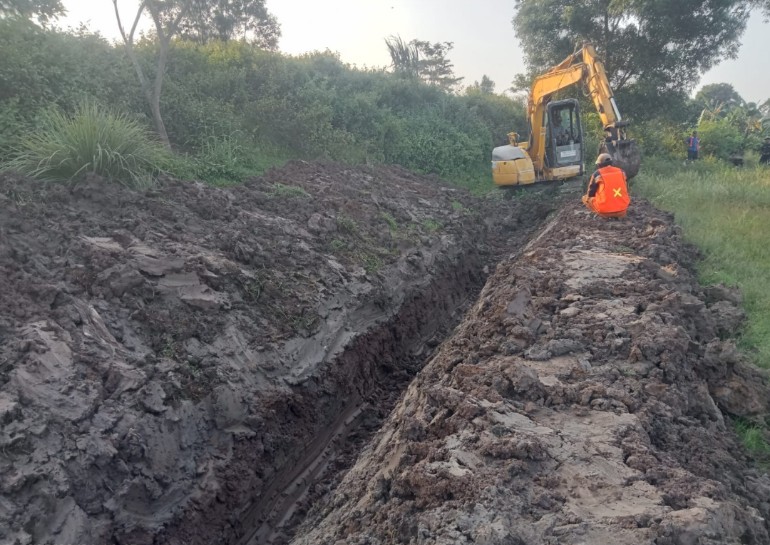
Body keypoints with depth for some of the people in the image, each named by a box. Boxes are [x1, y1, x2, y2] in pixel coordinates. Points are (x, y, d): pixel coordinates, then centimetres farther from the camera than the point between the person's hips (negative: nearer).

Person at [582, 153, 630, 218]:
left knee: (585, 198, 19)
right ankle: (617, 215, 13)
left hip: (604, 211, -4)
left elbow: (590, 194, 5)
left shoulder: (597, 174, -4)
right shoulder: (621, 172, 7)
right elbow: (626, 191, 19)